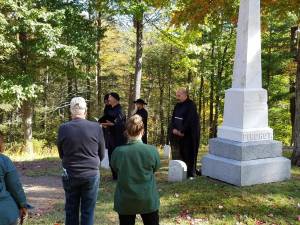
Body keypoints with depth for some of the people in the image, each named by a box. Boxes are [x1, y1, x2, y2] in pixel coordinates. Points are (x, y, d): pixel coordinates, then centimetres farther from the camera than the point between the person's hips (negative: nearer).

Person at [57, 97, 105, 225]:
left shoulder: (63, 129, -9)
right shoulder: (96, 127, -11)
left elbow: (61, 155, 5)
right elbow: (101, 154, 1)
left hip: (70, 175, 1)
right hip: (91, 174, -1)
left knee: (71, 211, 14)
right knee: (88, 212, 8)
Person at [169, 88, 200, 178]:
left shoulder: (191, 105, -10)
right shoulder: (177, 106, 12)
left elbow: (190, 120, -17)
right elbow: (173, 118, 11)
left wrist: (182, 131, -17)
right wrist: (173, 129, -5)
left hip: (188, 135, -6)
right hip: (177, 134, 7)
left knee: (188, 154, -4)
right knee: (178, 154, 5)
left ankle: (191, 174, 3)